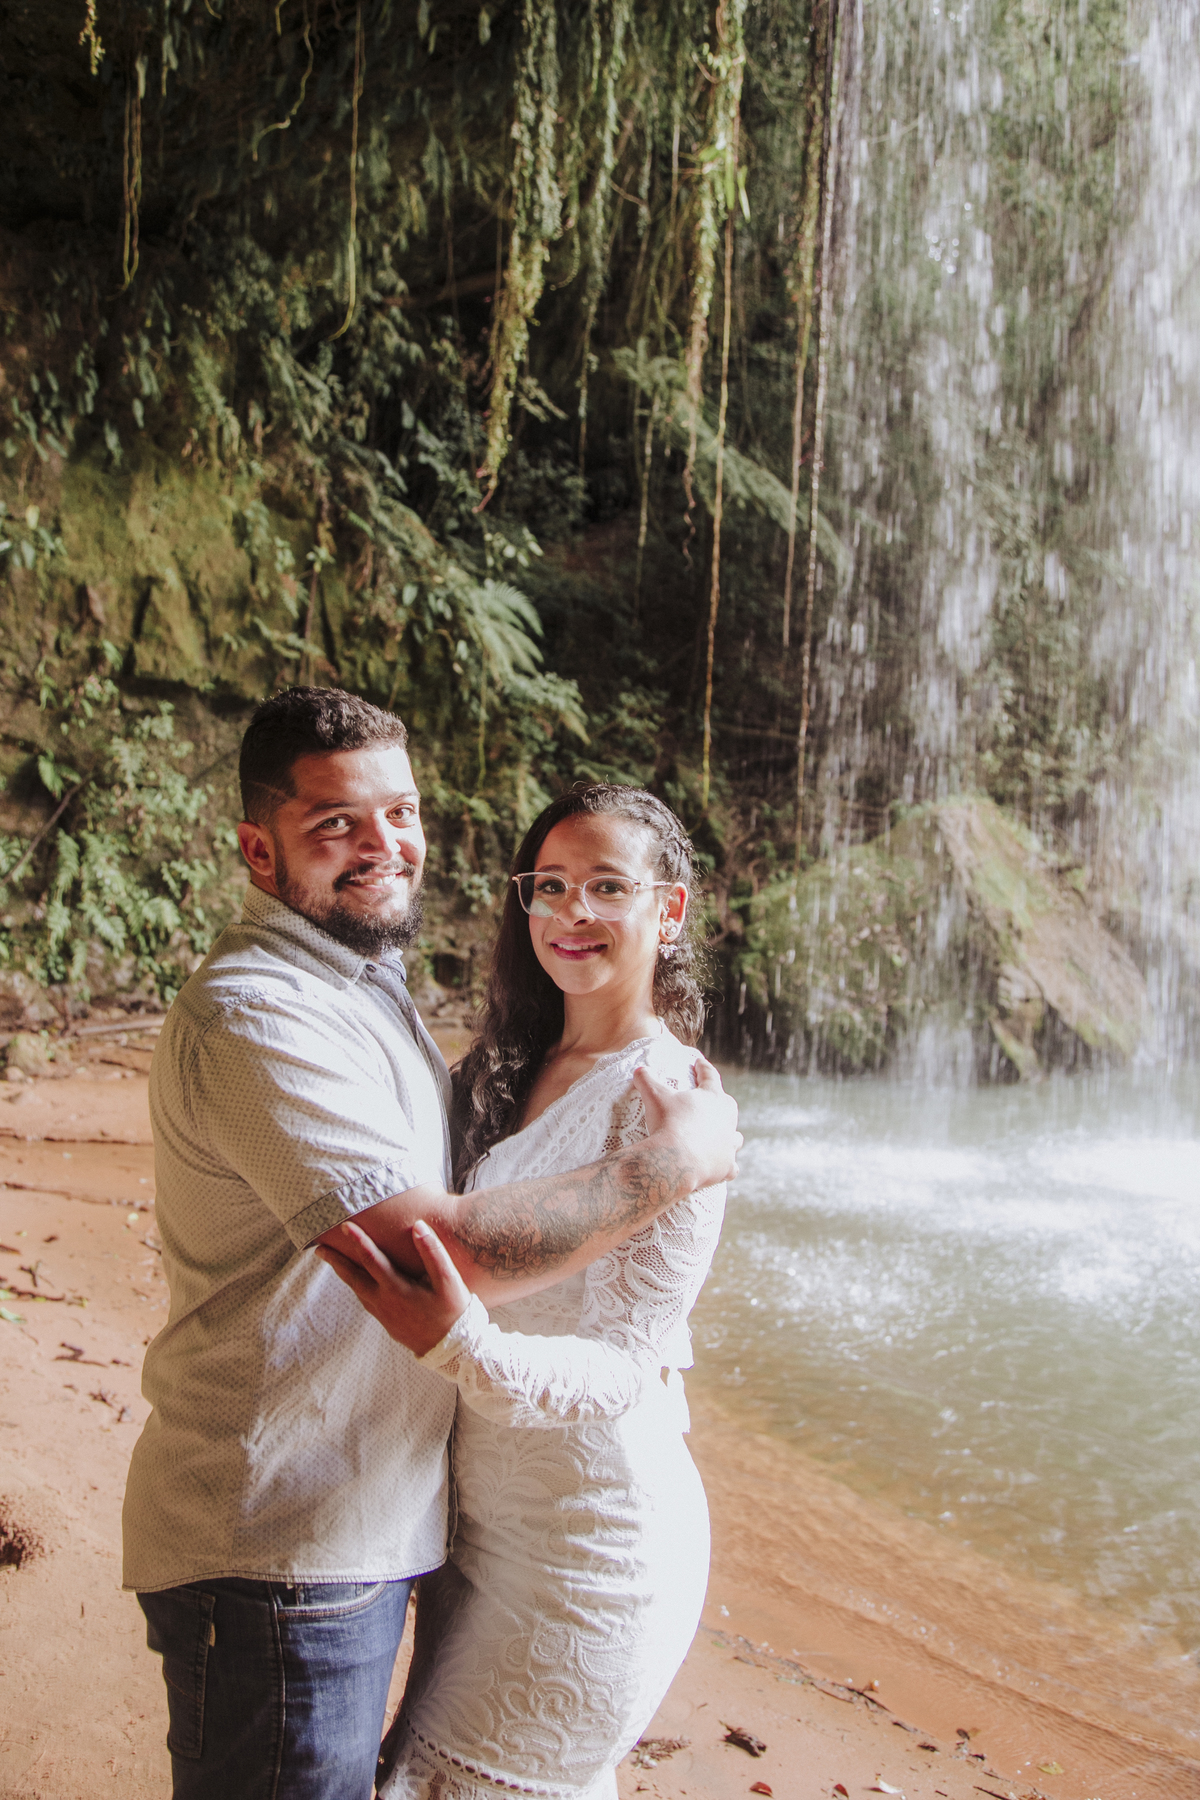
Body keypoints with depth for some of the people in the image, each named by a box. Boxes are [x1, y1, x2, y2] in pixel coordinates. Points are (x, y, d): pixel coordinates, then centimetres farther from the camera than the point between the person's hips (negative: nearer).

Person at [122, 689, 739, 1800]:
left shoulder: (365, 985, 13)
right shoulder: (253, 1017, -22)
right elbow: (443, 1252, -29)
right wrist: (677, 1159, -19)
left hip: (364, 1529, 10)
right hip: (278, 1554, -10)